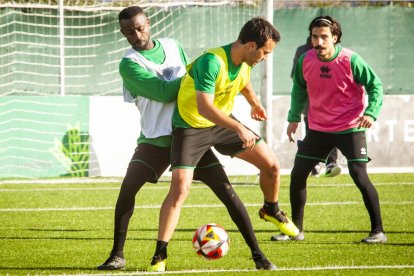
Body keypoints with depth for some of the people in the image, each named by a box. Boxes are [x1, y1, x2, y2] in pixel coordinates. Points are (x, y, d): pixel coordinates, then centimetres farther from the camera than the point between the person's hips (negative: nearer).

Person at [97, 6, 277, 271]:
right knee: (127, 188, -20)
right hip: (156, 138, -3)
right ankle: (118, 255, -4)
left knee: (226, 190, -5)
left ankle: (257, 253, 1)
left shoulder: (173, 46, 7)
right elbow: (164, 92, -20)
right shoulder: (129, 64, -10)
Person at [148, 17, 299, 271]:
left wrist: (255, 103, 36)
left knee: (272, 165, 4)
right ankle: (159, 256, -10)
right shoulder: (212, 62, -33)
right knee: (180, 189, -19)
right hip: (191, 126, -7)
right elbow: (204, 108, -40)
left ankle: (272, 211, 35)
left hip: (223, 122, 7)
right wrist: (239, 129, -44)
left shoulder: (244, 61, -7)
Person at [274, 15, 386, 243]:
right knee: (297, 175, 3)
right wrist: (294, 117, 7)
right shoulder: (305, 61, -6)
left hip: (350, 128, -5)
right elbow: (299, 88, 13)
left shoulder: (350, 60, -18)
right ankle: (296, 230, 18)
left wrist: (371, 112, -24)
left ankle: (378, 231, -3)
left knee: (359, 176, -14)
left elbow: (375, 85, -9)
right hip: (318, 128, 5)